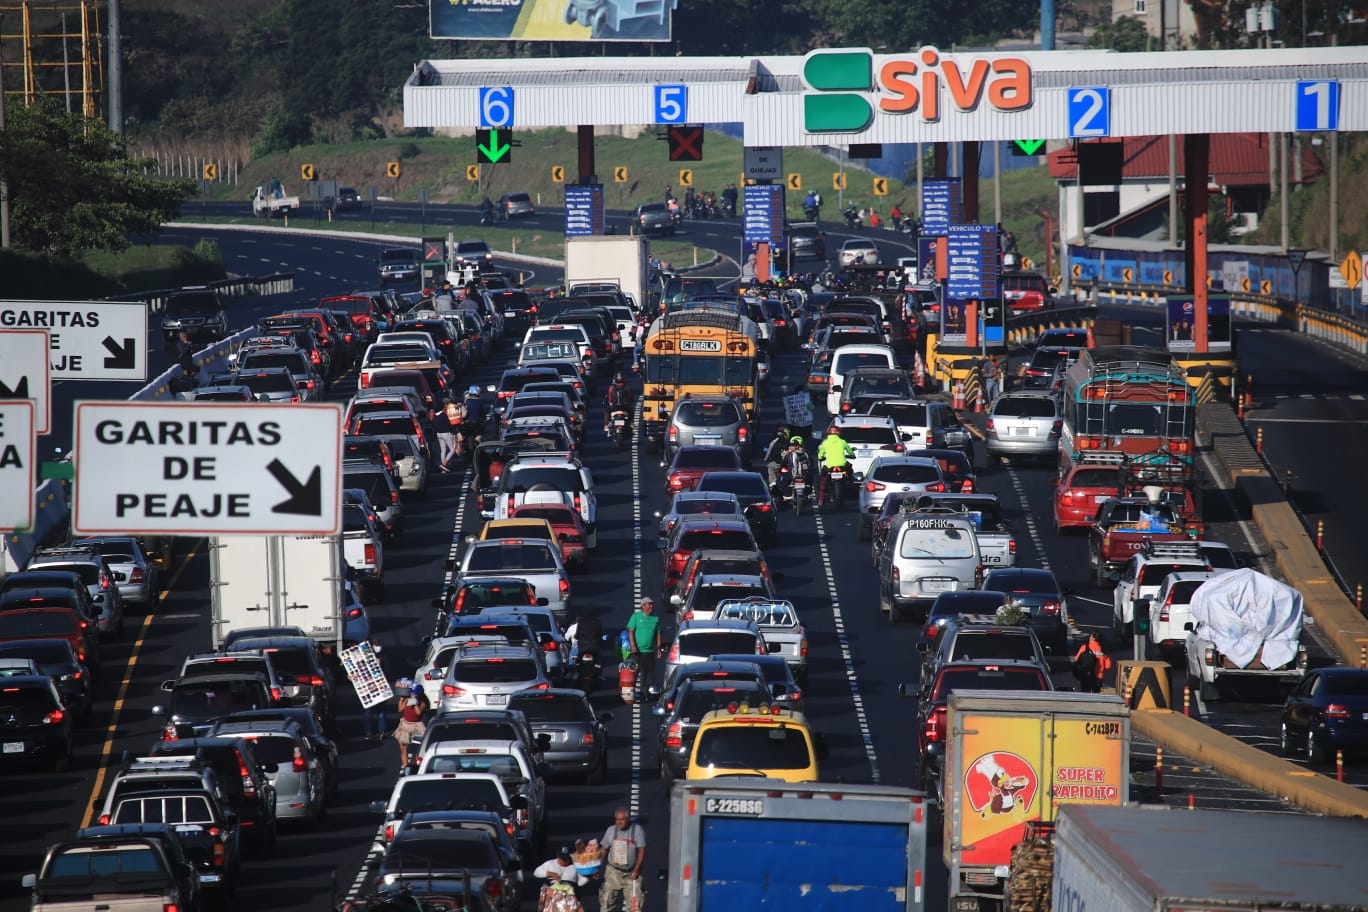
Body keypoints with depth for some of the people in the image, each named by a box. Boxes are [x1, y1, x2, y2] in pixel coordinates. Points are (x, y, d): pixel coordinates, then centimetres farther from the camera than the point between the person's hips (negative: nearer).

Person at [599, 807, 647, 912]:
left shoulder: (637, 829, -6)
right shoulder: (611, 830, 3)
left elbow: (642, 850, -5)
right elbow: (603, 850, 8)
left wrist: (636, 869, -12)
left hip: (631, 873, -2)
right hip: (613, 871, 2)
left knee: (634, 902, -6)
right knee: (606, 899, -2)